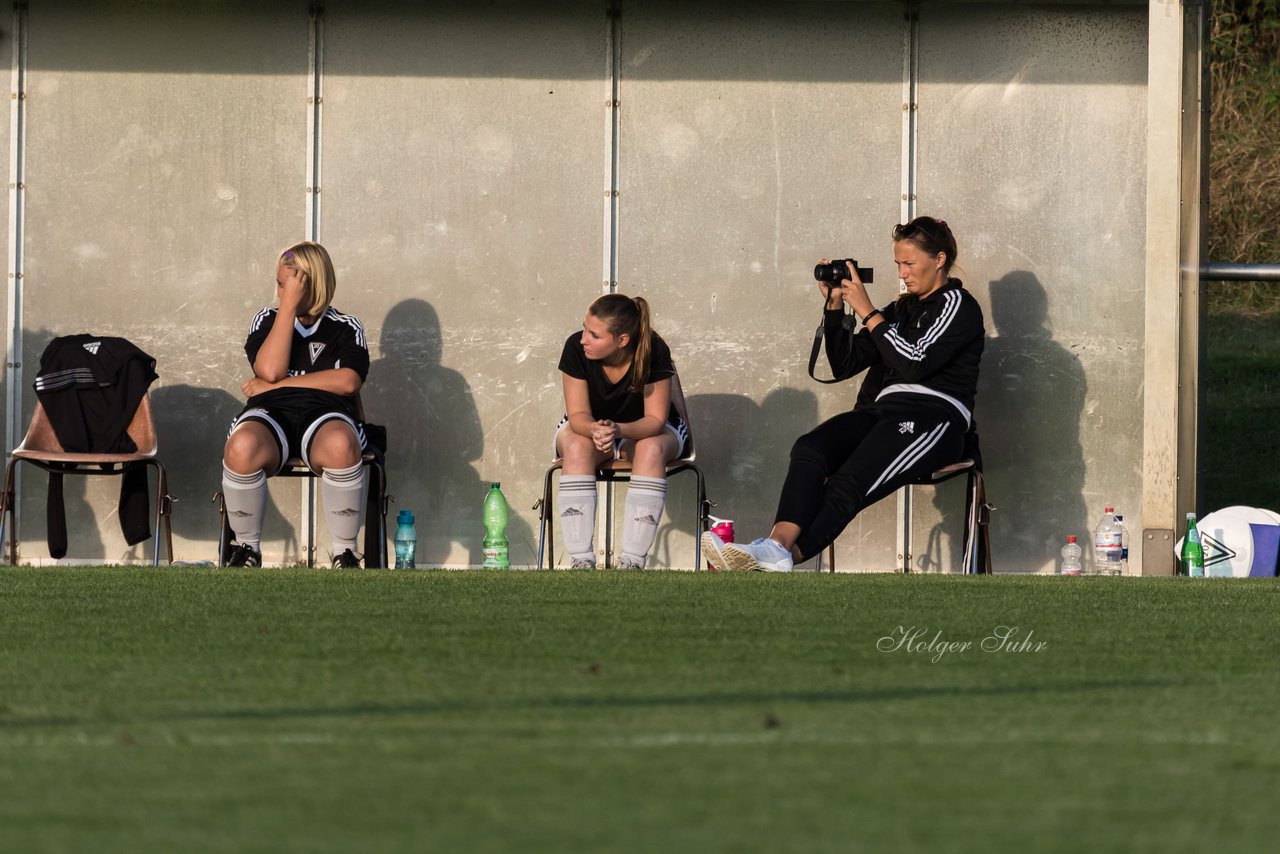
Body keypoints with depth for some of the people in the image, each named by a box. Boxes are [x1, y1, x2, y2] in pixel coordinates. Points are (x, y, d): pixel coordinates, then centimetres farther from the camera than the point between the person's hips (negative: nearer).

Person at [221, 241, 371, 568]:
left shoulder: (345, 328, 15)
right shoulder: (266, 320, 19)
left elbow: (347, 382, -4)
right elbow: (270, 369, -2)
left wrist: (277, 385, -3)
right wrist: (289, 305, -3)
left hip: (325, 414, -1)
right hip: (271, 413, 1)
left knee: (341, 446, -41)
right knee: (242, 447, -38)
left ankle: (345, 553, -25)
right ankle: (247, 549, -17)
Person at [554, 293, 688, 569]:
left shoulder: (654, 352, -25)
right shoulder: (576, 348, -22)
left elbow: (655, 419, -25)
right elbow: (578, 415, -20)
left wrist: (619, 431, -45)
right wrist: (595, 430, -45)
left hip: (645, 431, -1)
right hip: (588, 427, 1)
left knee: (651, 449, -36)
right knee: (578, 447, -34)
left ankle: (632, 561, -36)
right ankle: (581, 561, -36)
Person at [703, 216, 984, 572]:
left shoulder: (957, 305, 6)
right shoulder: (901, 308, 28)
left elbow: (914, 363, -10)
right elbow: (845, 364, 24)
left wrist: (868, 313, -7)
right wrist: (834, 307, 12)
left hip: (932, 416, -6)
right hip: (882, 412, 6)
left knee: (849, 482, -31)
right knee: (809, 448, -26)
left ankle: (785, 555, -46)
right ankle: (780, 541, -47)